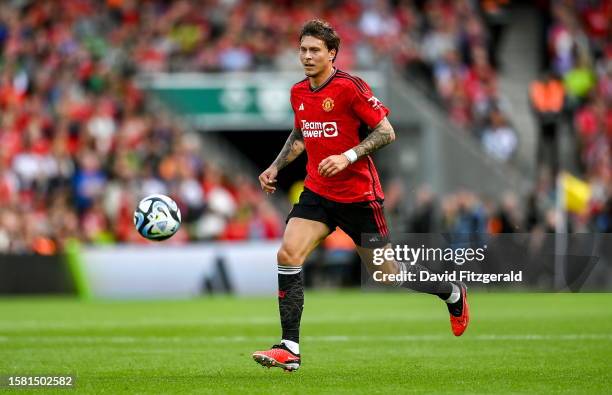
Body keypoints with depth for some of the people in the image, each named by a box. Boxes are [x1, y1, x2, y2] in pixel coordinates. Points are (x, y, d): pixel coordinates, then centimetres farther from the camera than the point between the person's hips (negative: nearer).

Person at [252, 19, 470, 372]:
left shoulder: (350, 87, -15)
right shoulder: (298, 92, 6)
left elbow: (386, 132, -15)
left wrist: (348, 157, -24)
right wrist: (276, 167, 13)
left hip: (358, 194, -6)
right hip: (317, 193, 6)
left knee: (387, 270, 5)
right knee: (288, 255, -14)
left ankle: (453, 294, 33)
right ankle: (290, 349, -12)